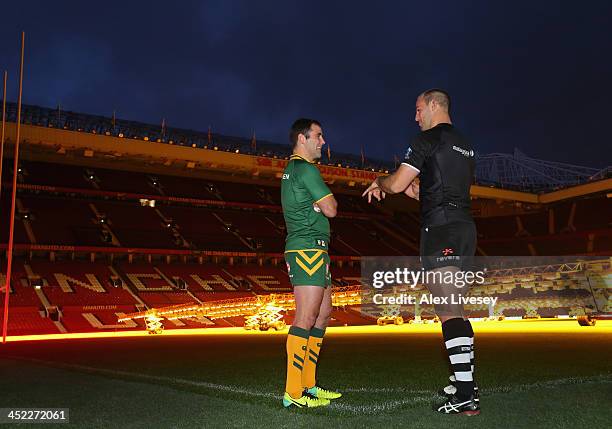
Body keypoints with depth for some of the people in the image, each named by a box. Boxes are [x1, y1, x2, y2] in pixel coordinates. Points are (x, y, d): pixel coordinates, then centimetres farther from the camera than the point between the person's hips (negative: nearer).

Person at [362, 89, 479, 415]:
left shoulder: (427, 139, -4)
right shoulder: (465, 146, 22)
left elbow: (397, 183, -7)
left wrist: (379, 183, 13)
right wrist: (418, 191, 26)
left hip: (440, 229, -9)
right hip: (465, 227, 9)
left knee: (448, 309, -13)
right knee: (455, 308, 15)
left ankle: (466, 396, -16)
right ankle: (465, 382, 20)